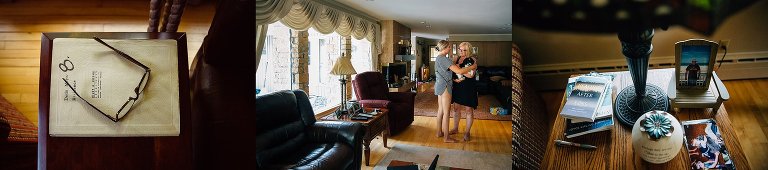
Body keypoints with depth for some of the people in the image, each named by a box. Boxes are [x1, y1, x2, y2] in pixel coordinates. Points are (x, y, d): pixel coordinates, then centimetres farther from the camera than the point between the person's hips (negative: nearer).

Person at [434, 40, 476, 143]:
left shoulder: (438, 58, 11)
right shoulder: (444, 59, -21)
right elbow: (459, 71, -27)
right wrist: (473, 67, -15)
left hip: (440, 86, 10)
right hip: (445, 87, -10)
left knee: (440, 110, 16)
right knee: (446, 112, -4)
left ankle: (439, 132, 25)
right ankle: (446, 137, 1)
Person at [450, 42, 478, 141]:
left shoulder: (472, 60, -10)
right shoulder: (457, 59, 9)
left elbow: (471, 75, -18)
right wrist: (455, 79, -6)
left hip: (468, 88, -6)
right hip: (457, 87, 7)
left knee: (468, 110, 2)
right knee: (456, 108, 14)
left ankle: (467, 132, 11)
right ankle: (455, 129, 29)